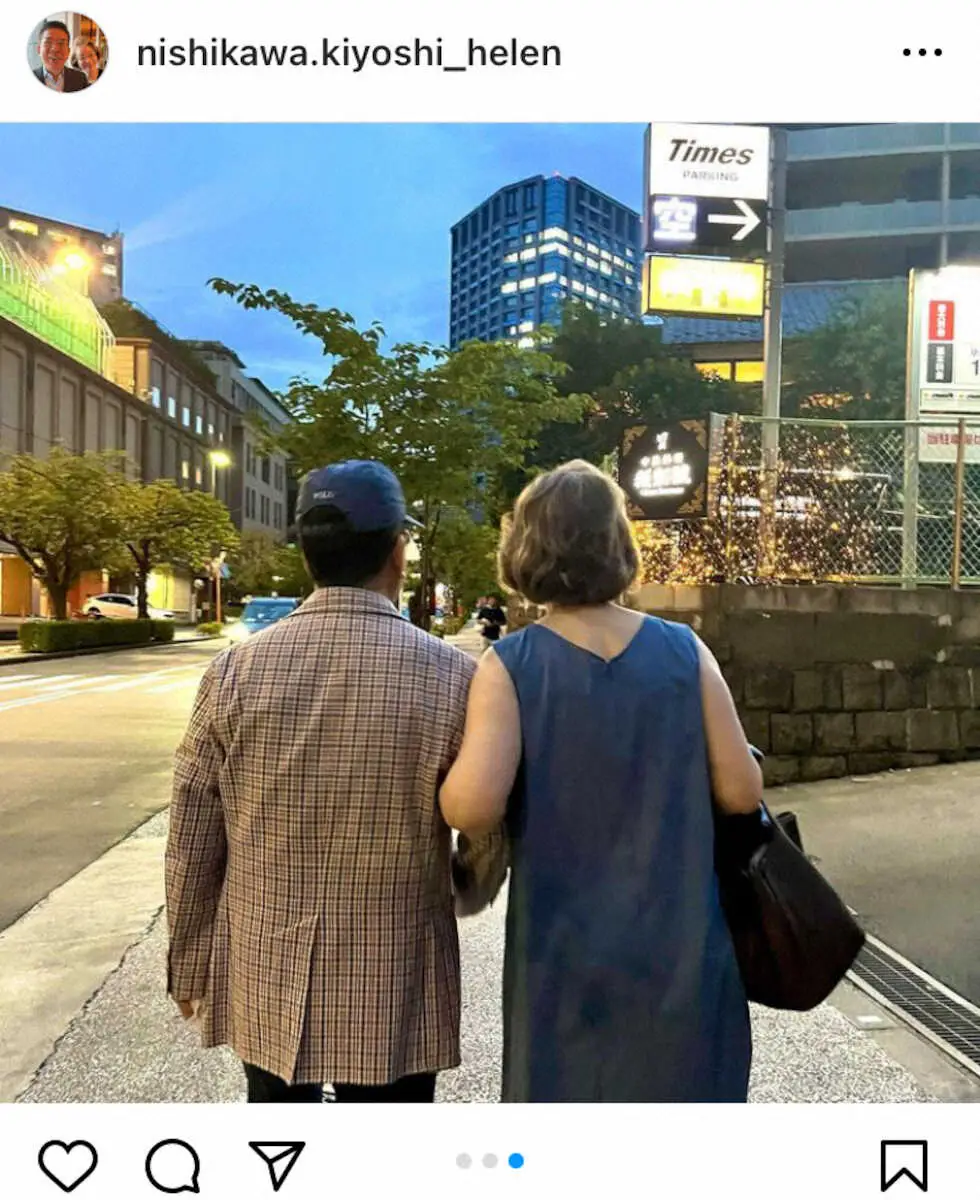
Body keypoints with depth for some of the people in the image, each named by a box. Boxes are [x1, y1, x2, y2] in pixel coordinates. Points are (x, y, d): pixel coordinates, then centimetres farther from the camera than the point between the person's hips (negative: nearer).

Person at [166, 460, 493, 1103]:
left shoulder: (234, 671, -9)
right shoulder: (453, 676, -15)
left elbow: (193, 844, -2)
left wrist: (188, 966, 12)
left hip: (264, 976, 3)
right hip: (395, 986, -2)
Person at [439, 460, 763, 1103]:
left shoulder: (510, 665, -13)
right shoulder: (685, 651, -6)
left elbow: (473, 807, -23)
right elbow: (742, 791, -5)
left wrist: (447, 781, -2)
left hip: (566, 958, -1)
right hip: (679, 953, 2)